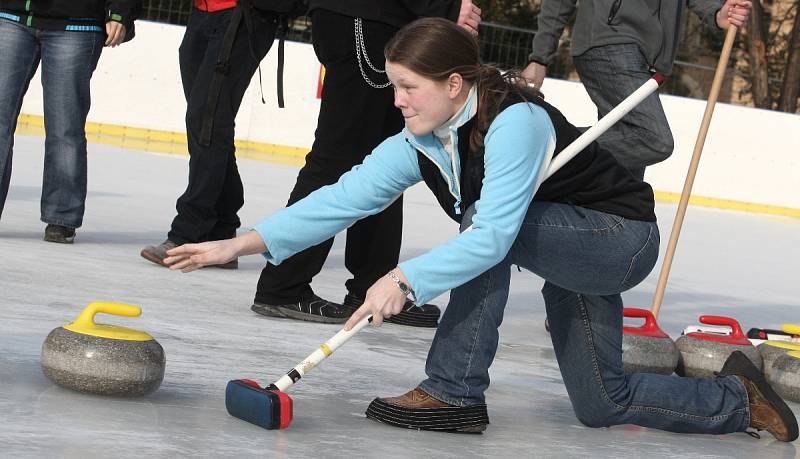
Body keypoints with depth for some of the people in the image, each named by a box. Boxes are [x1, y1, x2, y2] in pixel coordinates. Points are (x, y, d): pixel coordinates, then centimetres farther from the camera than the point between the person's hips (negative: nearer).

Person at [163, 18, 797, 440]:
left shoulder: (515, 120, -32)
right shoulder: (419, 146, -9)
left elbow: (494, 234, -41)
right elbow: (345, 197, -16)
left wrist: (407, 279, -47)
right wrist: (243, 244, -23)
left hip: (623, 239, -9)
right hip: (573, 262, 9)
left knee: (485, 223, -32)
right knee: (603, 407, 11)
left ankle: (455, 392, -21)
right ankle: (737, 399, 31)